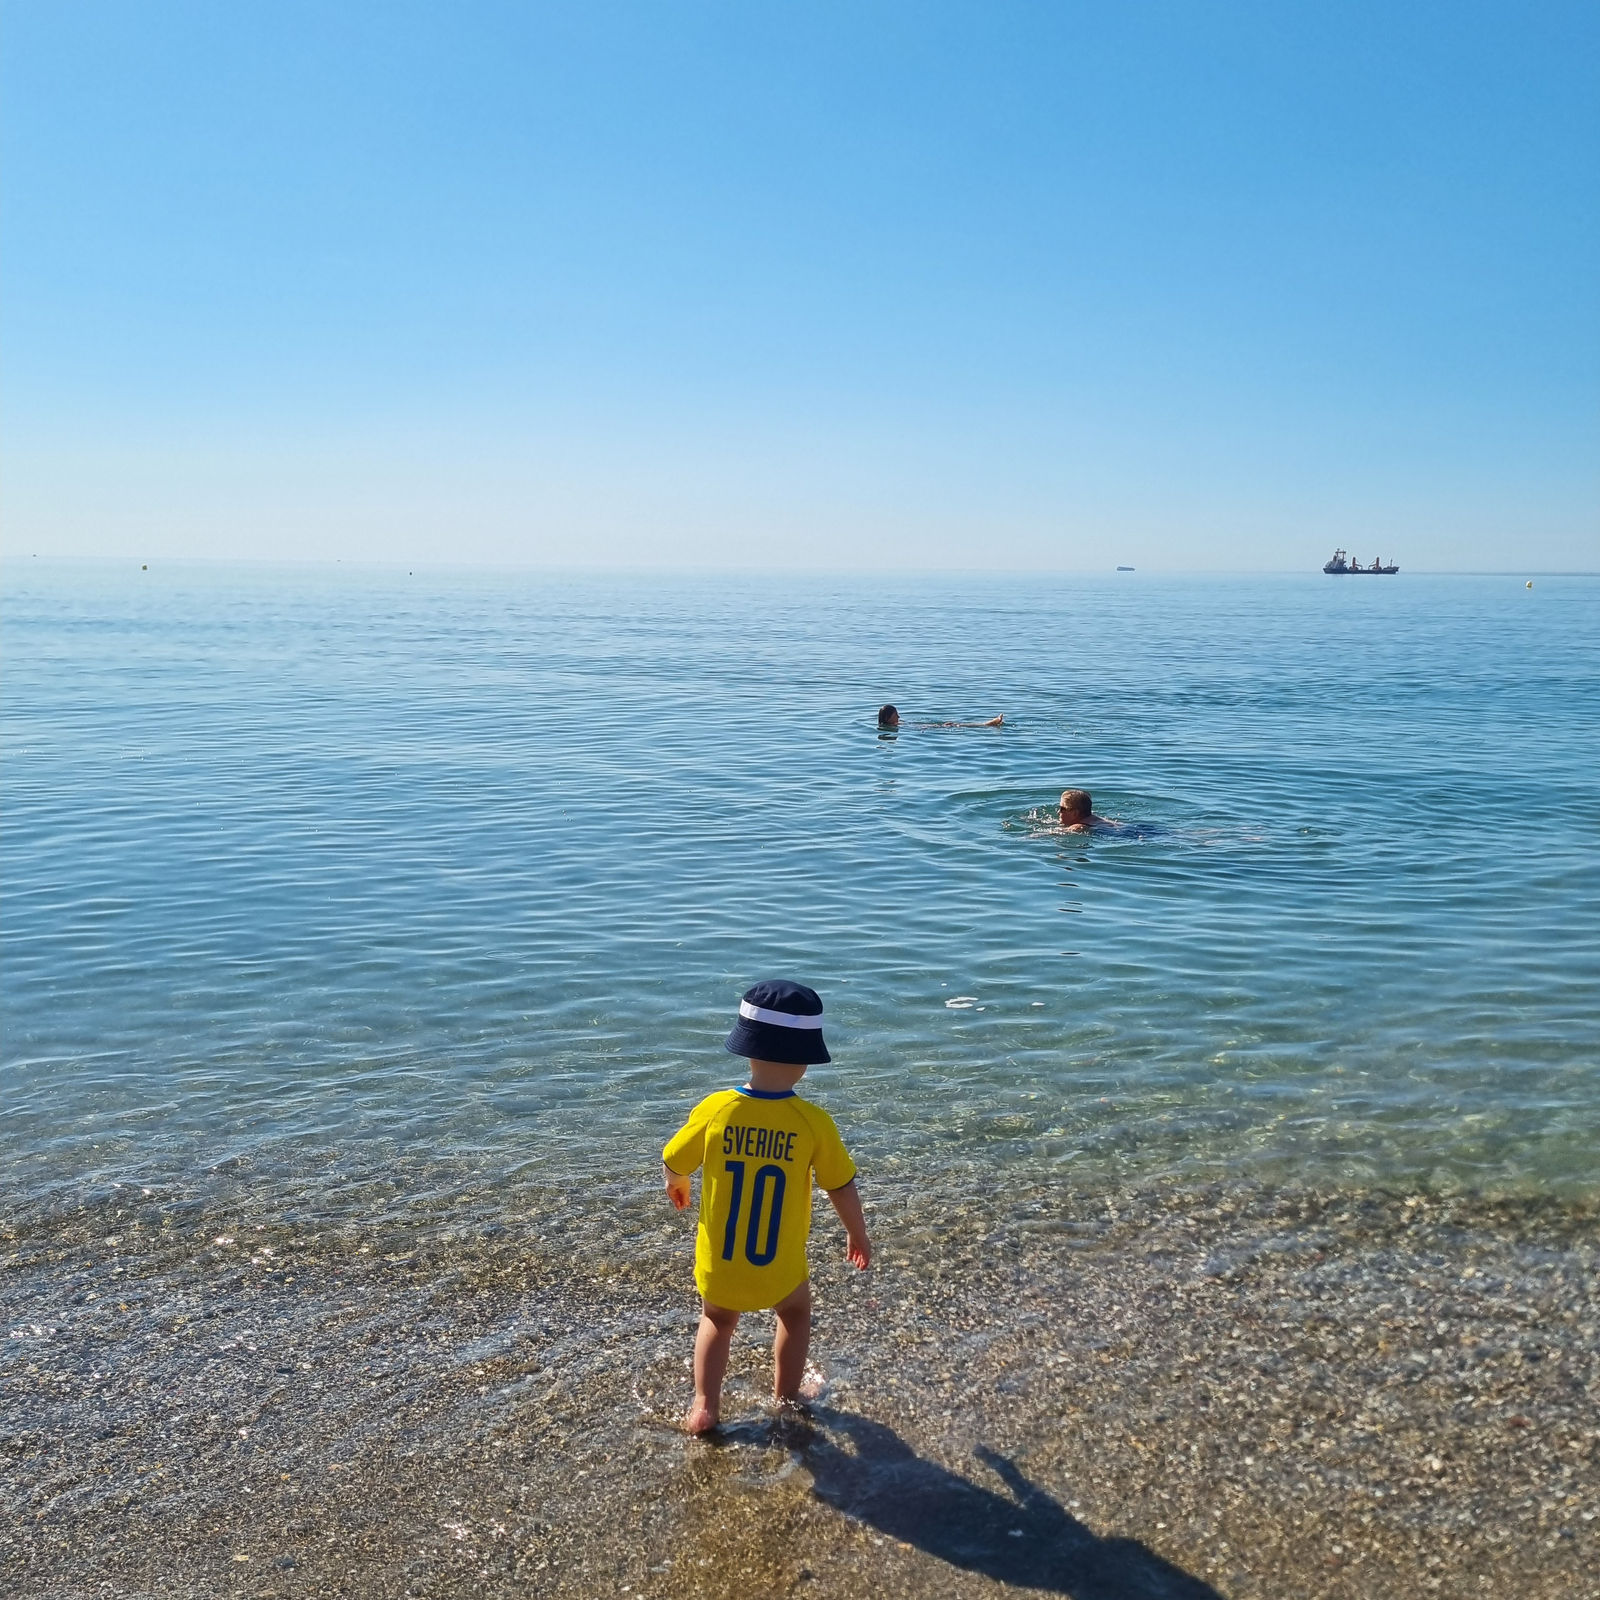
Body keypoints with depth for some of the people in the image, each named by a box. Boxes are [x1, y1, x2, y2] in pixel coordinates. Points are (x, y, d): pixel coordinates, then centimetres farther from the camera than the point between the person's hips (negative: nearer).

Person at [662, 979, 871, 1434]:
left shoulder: (715, 1109, -17)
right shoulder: (813, 1123, -20)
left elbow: (673, 1163, -1)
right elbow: (842, 1189, -8)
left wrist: (676, 1185, 23)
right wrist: (858, 1234, 12)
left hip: (718, 1265, 1)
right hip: (780, 1269, -1)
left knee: (717, 1322, 30)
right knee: (795, 1314, 31)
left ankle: (705, 1406, 23)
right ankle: (786, 1398, 39)